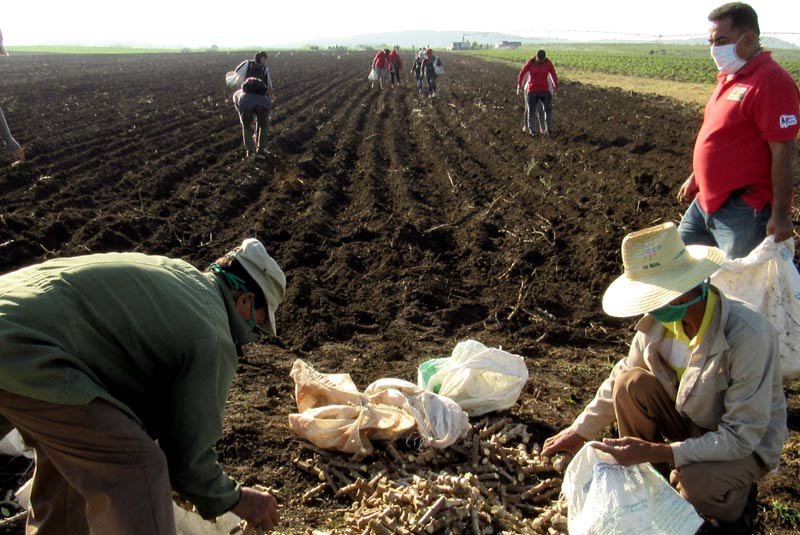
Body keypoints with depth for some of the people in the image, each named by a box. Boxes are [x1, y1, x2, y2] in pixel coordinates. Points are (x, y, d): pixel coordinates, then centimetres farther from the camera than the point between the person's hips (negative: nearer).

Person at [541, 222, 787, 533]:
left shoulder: (748, 336, -33)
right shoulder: (660, 318, -17)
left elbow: (742, 437, -30)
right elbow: (621, 378, 1)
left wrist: (655, 452, -34)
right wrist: (579, 432, 2)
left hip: (748, 443, -5)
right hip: (688, 418, 5)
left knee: (696, 482, -35)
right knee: (631, 382, -21)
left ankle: (732, 506, 3)